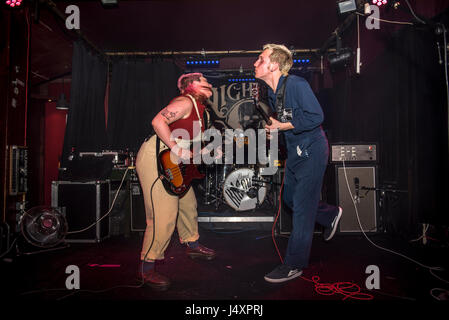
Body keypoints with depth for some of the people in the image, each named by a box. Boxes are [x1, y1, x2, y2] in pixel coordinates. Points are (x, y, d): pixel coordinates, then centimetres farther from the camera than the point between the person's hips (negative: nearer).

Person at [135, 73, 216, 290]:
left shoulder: (198, 108, 18)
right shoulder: (186, 102, -13)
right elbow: (158, 122, -27)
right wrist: (178, 151, -26)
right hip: (155, 159, -11)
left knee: (187, 204, 20)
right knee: (164, 216, -13)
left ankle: (192, 245, 40)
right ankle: (146, 267, -1)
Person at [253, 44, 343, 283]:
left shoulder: (296, 84, -19)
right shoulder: (272, 92, 7)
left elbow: (316, 117, -24)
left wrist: (281, 126, -19)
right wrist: (272, 130, 0)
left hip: (311, 151, -9)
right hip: (294, 151, 9)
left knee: (302, 208, -4)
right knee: (289, 198, 18)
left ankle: (294, 265, 7)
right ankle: (331, 215, 41)